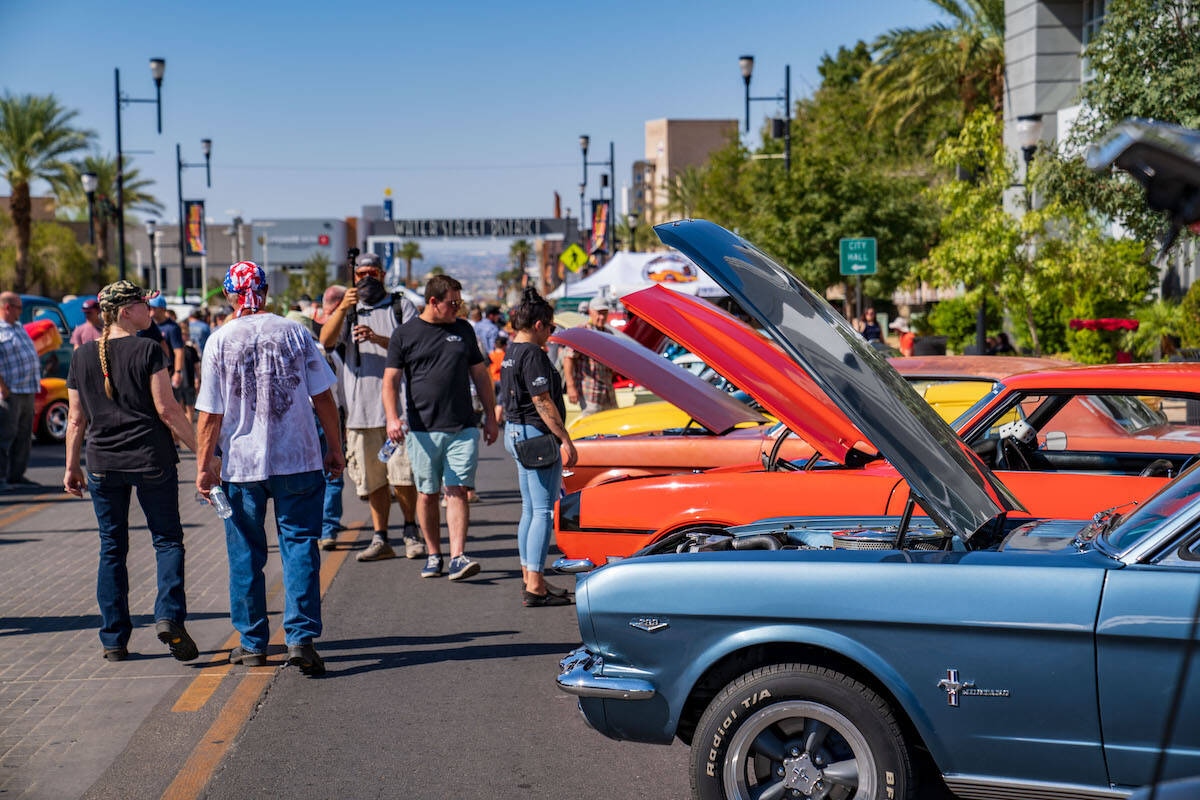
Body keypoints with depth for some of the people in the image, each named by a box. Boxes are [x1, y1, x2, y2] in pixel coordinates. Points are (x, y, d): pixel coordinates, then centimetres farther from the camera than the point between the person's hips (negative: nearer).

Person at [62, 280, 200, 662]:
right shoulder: (147, 351, -7)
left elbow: (76, 419, 9)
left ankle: (114, 640, 11)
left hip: (103, 465, 4)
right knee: (167, 540, 7)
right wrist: (200, 448, -3)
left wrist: (72, 466, 17)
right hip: (151, 459, -4)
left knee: (112, 549, 10)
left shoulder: (82, 356, 6)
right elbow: (166, 409, -11)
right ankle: (169, 616, -12)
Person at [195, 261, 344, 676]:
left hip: (241, 465, 0)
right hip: (299, 460, 0)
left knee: (245, 554, 11)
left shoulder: (219, 340, -2)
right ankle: (301, 638, -9)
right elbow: (323, 397, 2)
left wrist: (205, 463, 6)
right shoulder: (295, 332, 1)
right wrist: (335, 449, 10)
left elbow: (210, 413, -3)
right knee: (299, 546, 2)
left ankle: (253, 643, 17)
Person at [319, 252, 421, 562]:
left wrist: (378, 338, -19)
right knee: (374, 478, 5)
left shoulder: (401, 306, 10)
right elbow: (326, 341, -4)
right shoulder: (348, 310, 15)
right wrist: (341, 309, -21)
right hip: (361, 406, 3)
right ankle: (380, 539, 13)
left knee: (402, 475, -7)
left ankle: (411, 532, 10)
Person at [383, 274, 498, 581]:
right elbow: (390, 381, 1)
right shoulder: (405, 334, 3)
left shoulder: (464, 330, 11)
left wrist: (490, 416, 15)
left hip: (463, 428, 1)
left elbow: (480, 374, 18)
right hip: (422, 429, -1)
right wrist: (392, 417, -15)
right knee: (427, 494, 6)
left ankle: (458, 557, -12)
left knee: (457, 492, -7)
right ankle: (433, 555, 18)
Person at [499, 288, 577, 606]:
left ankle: (530, 580, 20)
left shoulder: (511, 352, 14)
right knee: (544, 512, -8)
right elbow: (543, 402, -19)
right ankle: (534, 587, -9)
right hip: (536, 436, -10)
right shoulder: (533, 354, -16)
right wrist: (565, 440, -17)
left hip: (516, 433, 10)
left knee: (530, 511, 15)